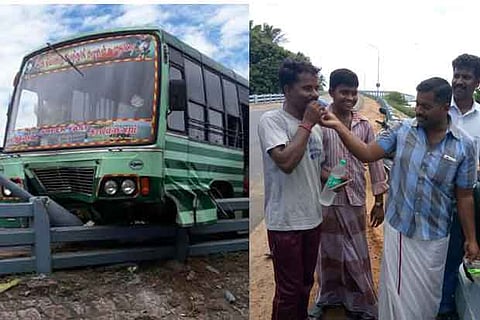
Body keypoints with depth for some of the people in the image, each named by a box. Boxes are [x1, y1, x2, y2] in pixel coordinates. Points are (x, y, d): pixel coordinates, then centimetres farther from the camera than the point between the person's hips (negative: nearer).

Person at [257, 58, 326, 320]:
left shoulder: (313, 125, 8)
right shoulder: (272, 120, -15)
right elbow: (286, 162, -29)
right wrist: (306, 124, -20)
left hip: (312, 218, 7)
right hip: (285, 221, -7)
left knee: (305, 284, 21)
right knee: (288, 290, 5)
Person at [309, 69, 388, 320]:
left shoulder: (364, 125, 2)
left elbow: (374, 161, 6)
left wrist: (379, 201, 7)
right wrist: (328, 176, -28)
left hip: (355, 198, 3)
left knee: (357, 254, 11)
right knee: (328, 251, 14)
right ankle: (328, 297, 34)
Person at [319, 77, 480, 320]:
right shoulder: (402, 130, -5)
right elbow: (367, 154, -9)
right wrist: (338, 126, -20)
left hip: (433, 236, 0)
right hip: (397, 229, 0)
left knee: (427, 295, 16)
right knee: (396, 293, 10)